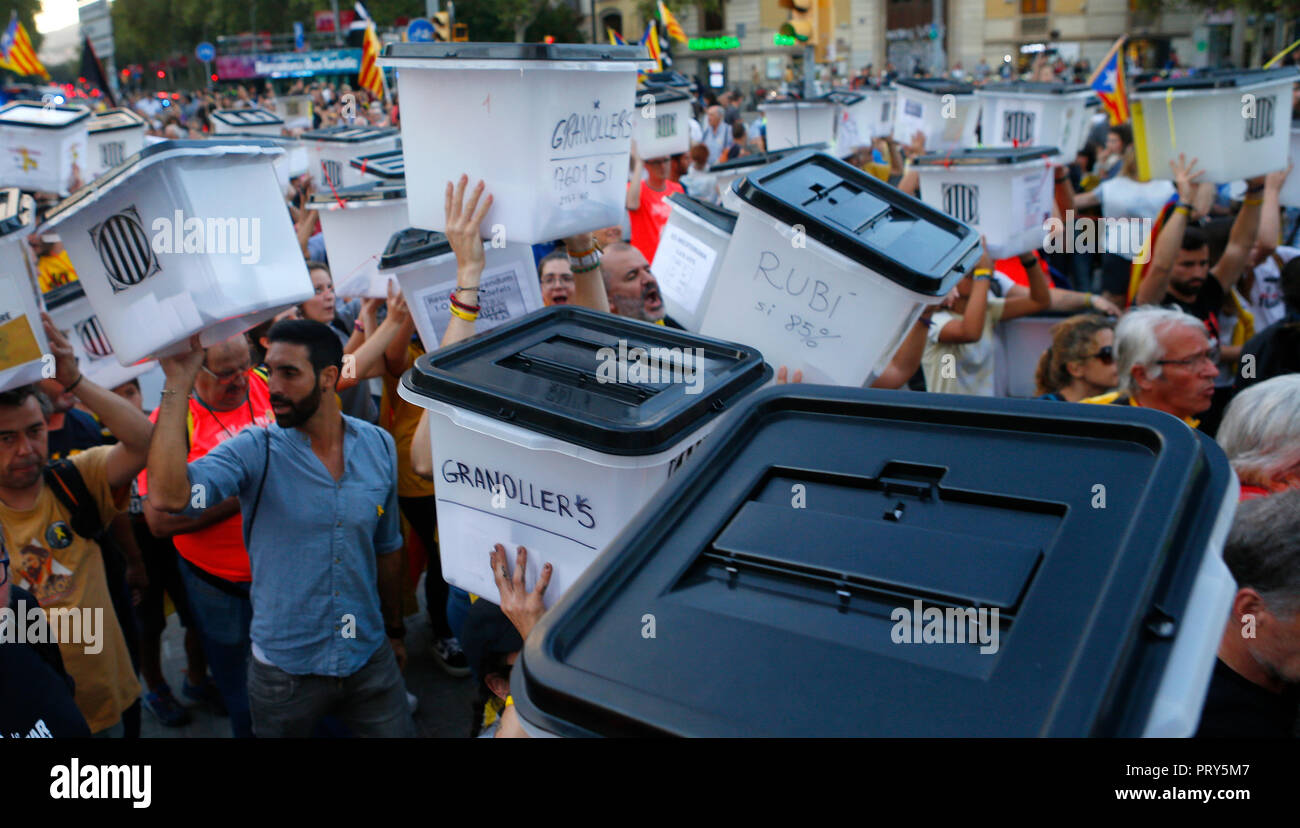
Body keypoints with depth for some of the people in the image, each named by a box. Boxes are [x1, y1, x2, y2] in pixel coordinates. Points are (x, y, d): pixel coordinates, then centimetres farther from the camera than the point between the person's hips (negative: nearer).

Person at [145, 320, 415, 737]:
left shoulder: (379, 446, -4)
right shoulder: (253, 450, -14)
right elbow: (168, 496, -32)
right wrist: (177, 384, -30)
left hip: (370, 659, 2)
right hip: (284, 668, -2)